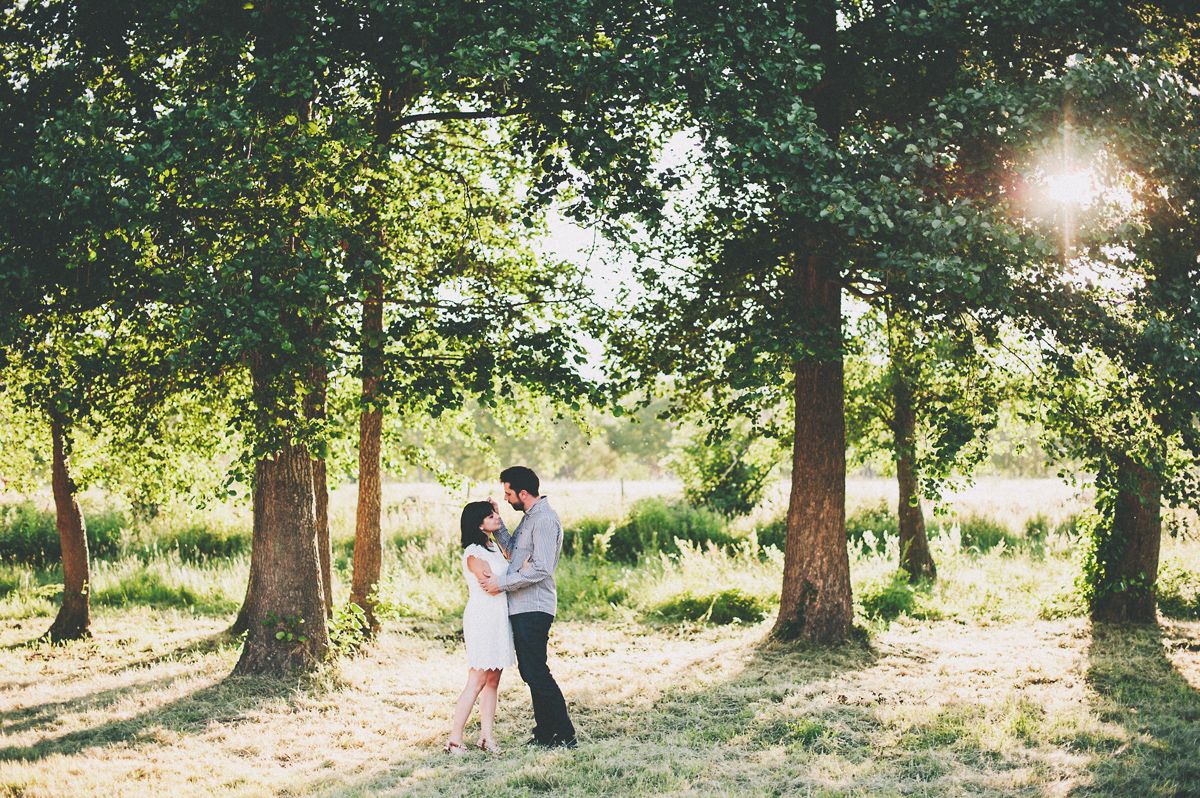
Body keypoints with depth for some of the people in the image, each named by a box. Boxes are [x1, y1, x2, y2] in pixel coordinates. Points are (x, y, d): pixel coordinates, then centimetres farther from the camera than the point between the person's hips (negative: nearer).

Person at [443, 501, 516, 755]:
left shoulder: (493, 548, 15)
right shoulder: (473, 553, -13)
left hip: (498, 619, 9)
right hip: (482, 618, -9)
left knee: (493, 680, 6)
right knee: (477, 682, -8)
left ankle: (486, 736, 8)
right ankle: (455, 740, -4)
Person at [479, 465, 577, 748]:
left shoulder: (545, 520, -16)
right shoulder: (529, 518, 17)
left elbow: (541, 568, -23)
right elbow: (512, 549, 23)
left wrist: (502, 582, -18)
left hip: (534, 608, -10)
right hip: (521, 608, 10)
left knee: (537, 673, -9)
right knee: (529, 671, 13)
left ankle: (565, 736, -4)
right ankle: (544, 733, 20)